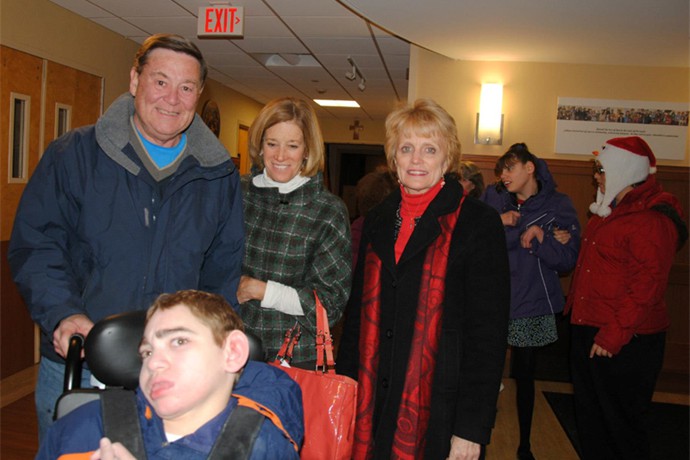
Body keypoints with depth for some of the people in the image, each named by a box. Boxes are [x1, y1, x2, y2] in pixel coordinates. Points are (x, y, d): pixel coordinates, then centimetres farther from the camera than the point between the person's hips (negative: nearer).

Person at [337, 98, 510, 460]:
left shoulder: (477, 223, -9)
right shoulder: (378, 220, 6)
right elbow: (357, 314, 11)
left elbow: (488, 332, -11)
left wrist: (471, 430, -13)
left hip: (439, 411, -4)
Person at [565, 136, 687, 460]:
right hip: (588, 329, 10)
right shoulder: (612, 209, 14)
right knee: (589, 415, 20)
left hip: (624, 341, -10)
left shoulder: (651, 218, -18)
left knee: (621, 422, 5)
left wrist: (614, 335, -23)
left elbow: (647, 285, -24)